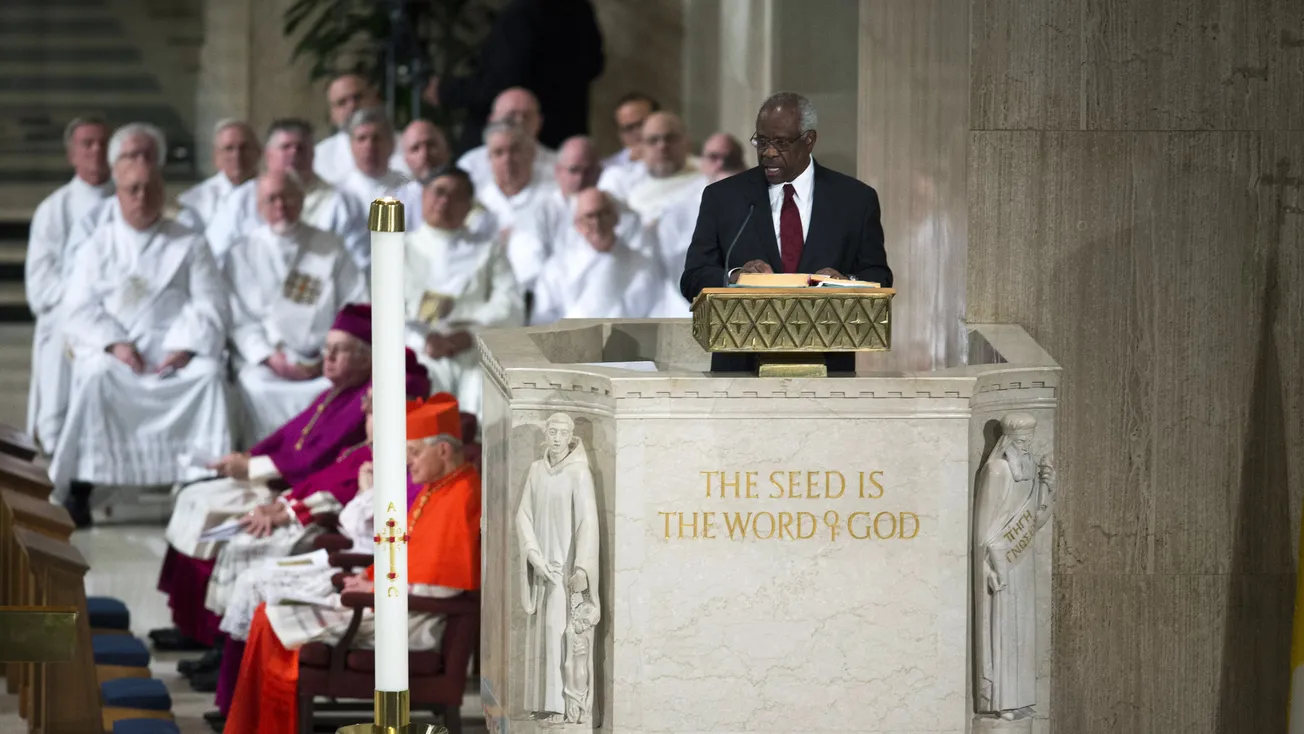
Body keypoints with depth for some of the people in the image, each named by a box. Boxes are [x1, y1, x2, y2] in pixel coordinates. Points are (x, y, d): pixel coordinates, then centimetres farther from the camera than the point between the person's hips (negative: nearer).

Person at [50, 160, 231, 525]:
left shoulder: (189, 245, 12)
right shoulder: (101, 244, 14)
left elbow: (211, 306, 3)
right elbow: (80, 308, 4)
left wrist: (185, 347, -15)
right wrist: (114, 343, -13)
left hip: (176, 348, 0)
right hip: (112, 347, 0)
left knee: (209, 374, -32)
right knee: (96, 375, -33)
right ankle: (80, 487, -31)